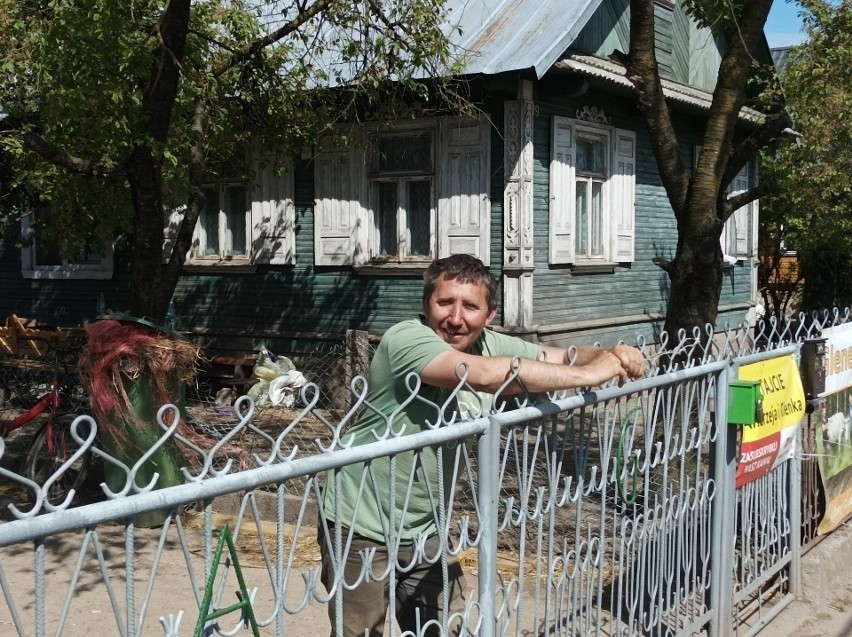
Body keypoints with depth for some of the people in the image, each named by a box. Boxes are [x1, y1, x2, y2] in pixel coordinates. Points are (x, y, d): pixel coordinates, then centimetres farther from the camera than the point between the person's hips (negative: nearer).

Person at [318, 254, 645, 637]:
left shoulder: (491, 345, -3)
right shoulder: (406, 339, -23)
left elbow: (564, 357, 4)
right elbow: (485, 375, -38)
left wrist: (610, 356, -19)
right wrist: (587, 375, -31)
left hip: (425, 530, 7)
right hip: (361, 528, -6)